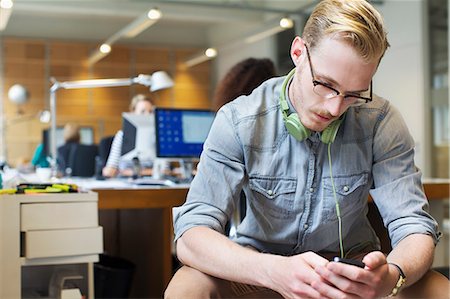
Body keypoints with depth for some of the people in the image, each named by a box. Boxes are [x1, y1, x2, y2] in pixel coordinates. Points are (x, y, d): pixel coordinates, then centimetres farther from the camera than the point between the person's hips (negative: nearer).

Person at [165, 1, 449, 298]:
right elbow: (191, 235, -23)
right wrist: (274, 272, -43)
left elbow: (415, 227, -14)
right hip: (261, 261, -1)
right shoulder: (238, 122, -17)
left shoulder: (381, 123, -13)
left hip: (352, 262, 2)